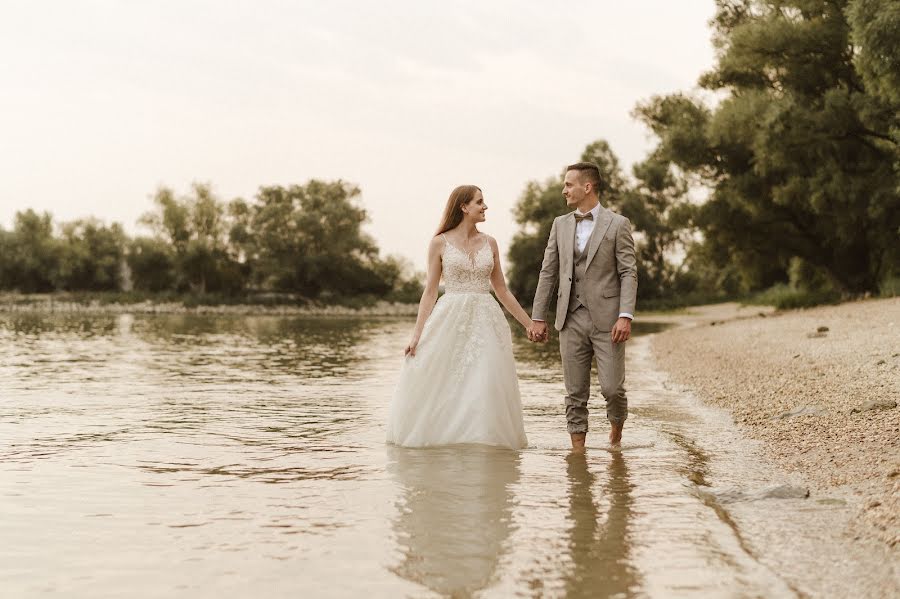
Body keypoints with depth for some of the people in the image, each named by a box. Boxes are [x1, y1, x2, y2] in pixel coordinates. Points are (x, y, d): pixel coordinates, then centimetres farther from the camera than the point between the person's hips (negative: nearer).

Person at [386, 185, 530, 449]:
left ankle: (483, 439, 7)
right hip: (450, 321, -3)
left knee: (485, 391, -3)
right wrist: (417, 334, -7)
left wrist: (529, 323, 15)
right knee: (442, 389, -3)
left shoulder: (489, 243, 11)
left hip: (485, 321, 3)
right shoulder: (440, 243, 1)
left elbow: (501, 290, 16)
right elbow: (430, 291, 0)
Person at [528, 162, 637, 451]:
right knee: (575, 392, 4)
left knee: (612, 387, -5)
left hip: (606, 319, -3)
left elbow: (629, 273, -4)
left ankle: (617, 423, 25)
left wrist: (625, 316, -15)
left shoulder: (617, 224, 0)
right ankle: (578, 447, 13)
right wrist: (538, 317, 7)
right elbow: (548, 273, 12)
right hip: (571, 319, 3)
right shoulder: (560, 224, 12)